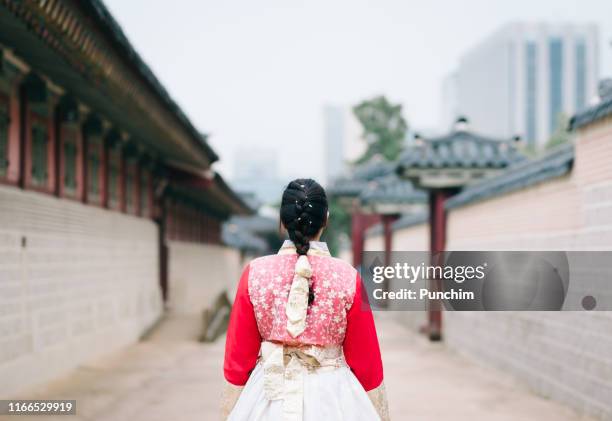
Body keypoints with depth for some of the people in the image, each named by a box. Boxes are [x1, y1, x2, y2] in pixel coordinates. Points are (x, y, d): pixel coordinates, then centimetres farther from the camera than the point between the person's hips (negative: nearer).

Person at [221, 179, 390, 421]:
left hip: (270, 395, 1)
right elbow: (365, 360, -4)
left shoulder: (254, 274, -8)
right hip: (332, 397, -1)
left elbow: (238, 355, -3)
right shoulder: (349, 278, -10)